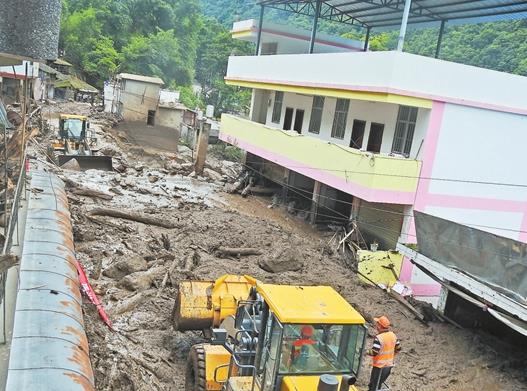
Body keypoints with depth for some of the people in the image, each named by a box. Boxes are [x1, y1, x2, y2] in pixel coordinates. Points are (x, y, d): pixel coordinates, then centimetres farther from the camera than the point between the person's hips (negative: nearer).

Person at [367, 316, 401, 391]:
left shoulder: (379, 337, -25)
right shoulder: (393, 335, 0)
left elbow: (374, 352, -28)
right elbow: (398, 348, 10)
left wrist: (368, 352, -9)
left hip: (380, 366, -7)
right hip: (389, 365, 8)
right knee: (379, 384, 23)